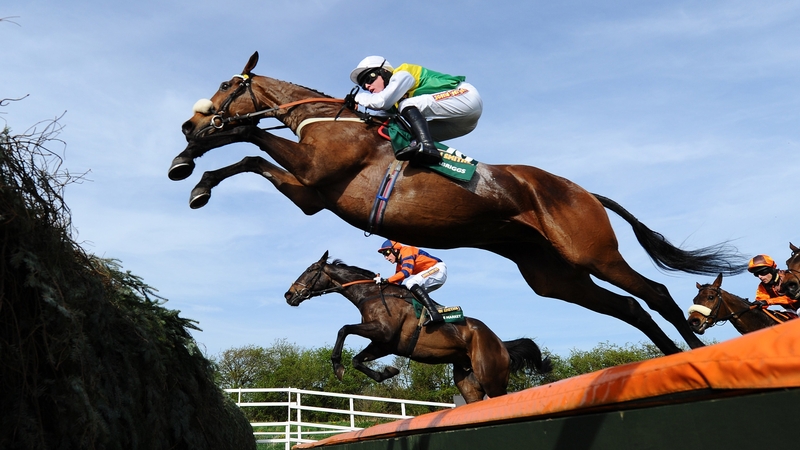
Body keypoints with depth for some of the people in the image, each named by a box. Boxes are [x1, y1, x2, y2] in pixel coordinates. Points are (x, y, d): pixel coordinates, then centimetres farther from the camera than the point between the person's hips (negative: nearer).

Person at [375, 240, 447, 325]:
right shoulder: (400, 263, 16)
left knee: (411, 283, -26)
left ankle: (434, 314, -38)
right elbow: (397, 282, 9)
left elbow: (406, 272, -27)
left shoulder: (407, 251, -13)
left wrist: (386, 280, -29)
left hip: (438, 269, -10)